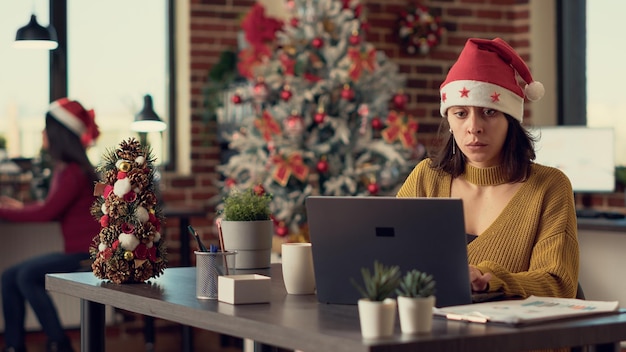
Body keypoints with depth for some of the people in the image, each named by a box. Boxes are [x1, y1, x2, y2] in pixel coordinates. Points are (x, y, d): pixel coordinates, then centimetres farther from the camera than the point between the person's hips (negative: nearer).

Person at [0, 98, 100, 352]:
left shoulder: (75, 173, -17)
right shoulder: (62, 169, 12)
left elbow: (47, 212, -23)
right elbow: (53, 210, 19)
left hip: (90, 256, -10)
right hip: (76, 253, 10)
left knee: (28, 275, -24)